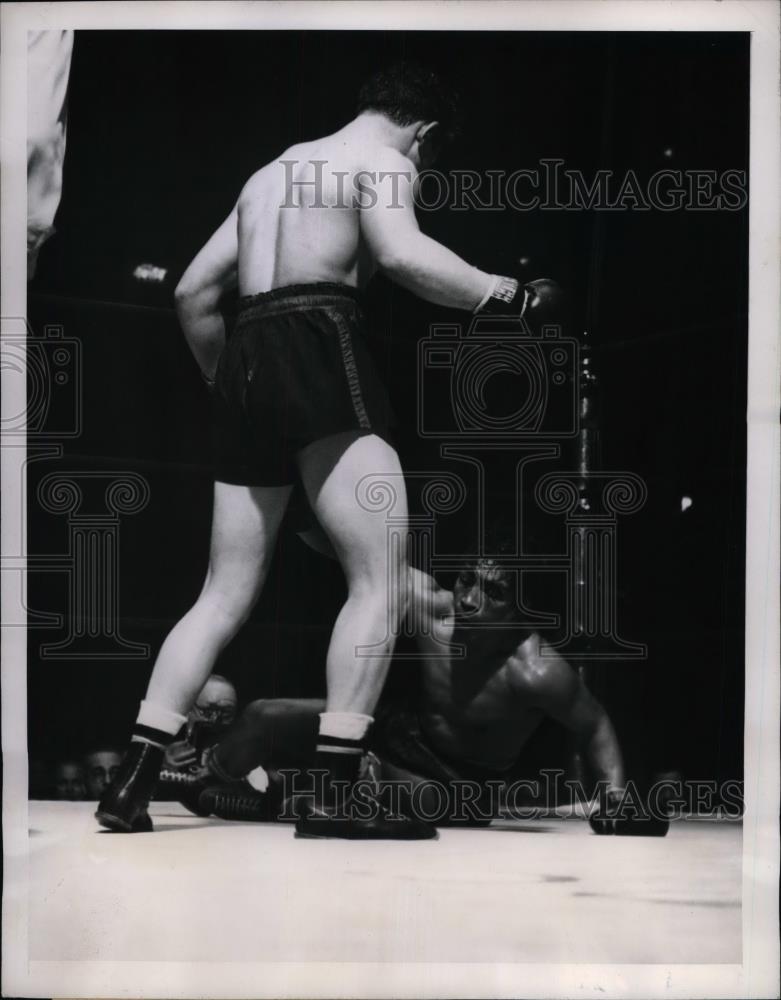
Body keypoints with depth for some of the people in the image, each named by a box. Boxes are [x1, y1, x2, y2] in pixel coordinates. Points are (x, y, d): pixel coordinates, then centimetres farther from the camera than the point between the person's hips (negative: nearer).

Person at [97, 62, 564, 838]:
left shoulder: (272, 173, 30)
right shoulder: (383, 162, 6)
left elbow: (193, 291, 27)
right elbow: (401, 254, -17)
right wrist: (509, 298, -8)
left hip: (248, 359, 8)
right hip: (318, 352, -8)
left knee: (226, 594, 10)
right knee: (381, 578, -10)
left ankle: (132, 779, 5)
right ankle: (333, 792, -19)